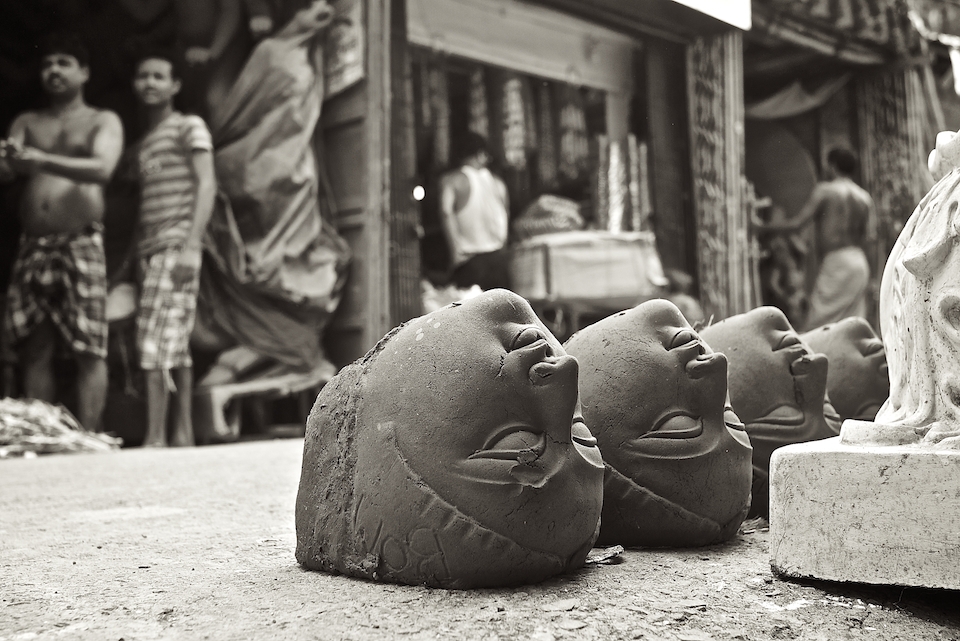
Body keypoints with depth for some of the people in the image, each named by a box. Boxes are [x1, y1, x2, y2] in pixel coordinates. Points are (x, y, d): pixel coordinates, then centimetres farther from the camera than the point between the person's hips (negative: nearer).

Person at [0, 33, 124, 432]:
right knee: (34, 350, 1)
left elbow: (102, 169, -11)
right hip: (33, 246, 4)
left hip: (82, 244, -4)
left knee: (89, 350, -8)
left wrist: (42, 160, -23)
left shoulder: (103, 122, 8)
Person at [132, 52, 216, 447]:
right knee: (176, 346, 6)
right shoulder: (142, 143, 23)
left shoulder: (189, 127, 2)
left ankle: (155, 438, -13)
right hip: (150, 250, 7)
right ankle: (183, 434, 9)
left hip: (176, 246, -7)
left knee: (155, 343, -13)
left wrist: (190, 245, -19)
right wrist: (137, 255, 9)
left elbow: (206, 185, -9)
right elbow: (143, 205, 20)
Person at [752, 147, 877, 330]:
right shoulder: (865, 197, 13)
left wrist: (765, 226, 4)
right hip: (860, 263, 7)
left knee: (816, 325, -7)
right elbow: (870, 236, 5)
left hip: (836, 261, -7)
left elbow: (798, 223, -6)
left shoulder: (825, 190, -2)